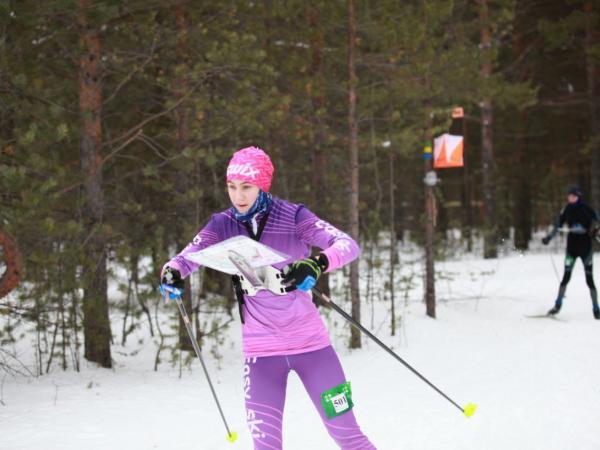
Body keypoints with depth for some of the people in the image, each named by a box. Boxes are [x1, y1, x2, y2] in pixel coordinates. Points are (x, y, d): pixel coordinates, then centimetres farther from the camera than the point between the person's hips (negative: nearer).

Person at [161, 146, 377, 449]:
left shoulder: (293, 217, -10)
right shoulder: (223, 226, -2)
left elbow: (348, 245, -19)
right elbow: (186, 258, -12)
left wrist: (317, 264, -40)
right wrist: (172, 273, -36)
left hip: (309, 342, -1)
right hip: (260, 350, 2)